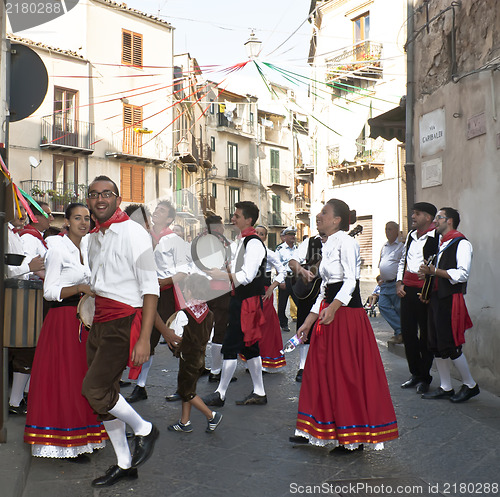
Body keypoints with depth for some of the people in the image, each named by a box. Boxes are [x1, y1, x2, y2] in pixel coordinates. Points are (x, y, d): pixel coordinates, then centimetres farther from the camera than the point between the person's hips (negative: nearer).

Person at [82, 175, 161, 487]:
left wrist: (145, 338, -20)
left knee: (94, 389, -14)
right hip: (100, 322, 8)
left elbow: (151, 288, -15)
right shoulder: (94, 237, 13)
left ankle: (144, 430, 11)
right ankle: (124, 465, 26)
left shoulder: (133, 233, -12)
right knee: (105, 393, 10)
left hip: (124, 322, -8)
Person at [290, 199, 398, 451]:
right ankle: (316, 430, 24)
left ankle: (354, 437, 10)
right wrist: (308, 322, 16)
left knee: (347, 373, -2)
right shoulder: (327, 246, 16)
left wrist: (333, 308, -35)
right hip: (329, 312, 9)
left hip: (347, 313, -9)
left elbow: (350, 280, -21)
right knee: (322, 369, 12)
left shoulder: (345, 242, -11)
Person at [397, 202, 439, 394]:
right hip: (407, 290, 7)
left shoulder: (437, 237, -10)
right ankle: (415, 374, 24)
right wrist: (399, 283, 11)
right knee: (407, 332, 10)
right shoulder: (411, 235, 14)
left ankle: (425, 378, 17)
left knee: (426, 335, 3)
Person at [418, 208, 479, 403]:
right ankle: (445, 388, 18)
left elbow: (462, 274, -19)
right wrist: (428, 273, 7)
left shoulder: (462, 243, -8)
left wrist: (434, 271, -19)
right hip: (436, 297, 9)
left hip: (451, 299, -9)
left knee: (449, 346, -7)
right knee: (435, 345, 9)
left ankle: (470, 385, 12)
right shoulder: (441, 244, 19)